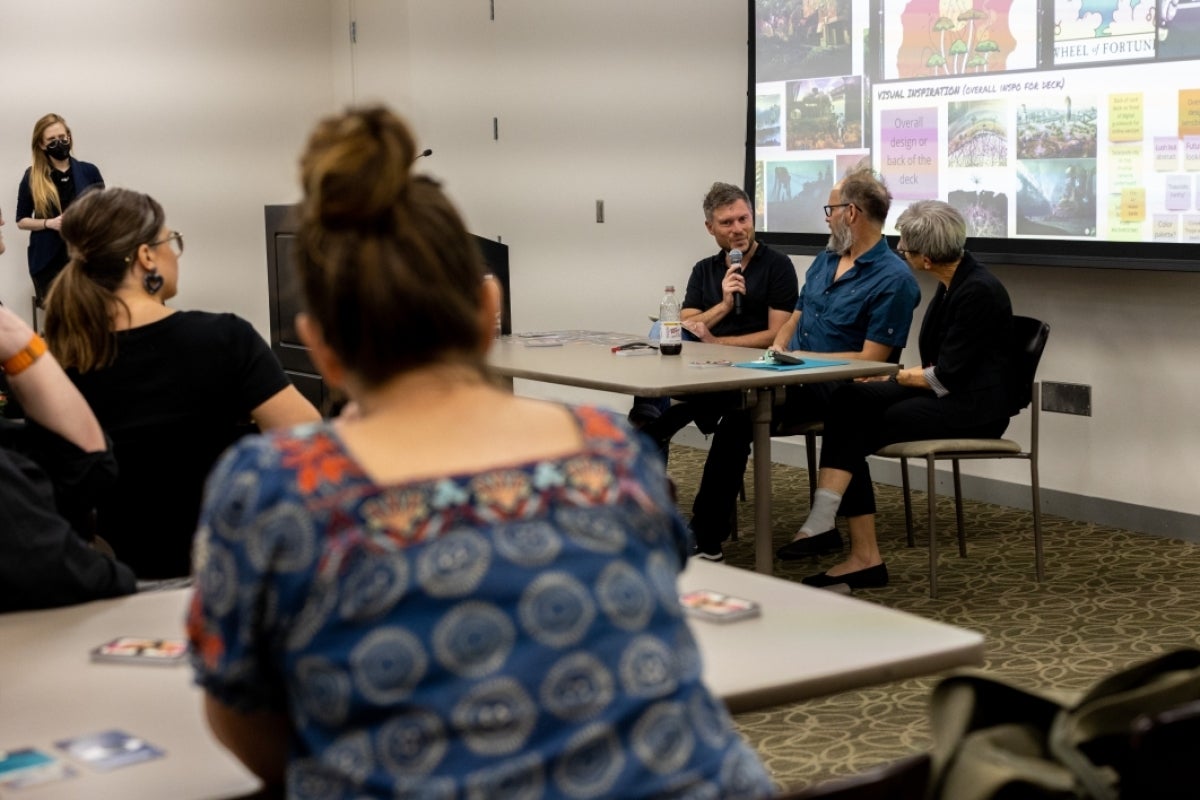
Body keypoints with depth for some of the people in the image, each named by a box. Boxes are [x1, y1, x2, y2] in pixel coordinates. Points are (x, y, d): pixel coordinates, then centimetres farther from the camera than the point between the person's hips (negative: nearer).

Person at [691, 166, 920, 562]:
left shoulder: (893, 279, -9)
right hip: (793, 375, 8)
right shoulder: (825, 260, 17)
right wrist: (776, 349, 0)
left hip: (836, 389, -8)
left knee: (741, 408, -28)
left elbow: (870, 359, -13)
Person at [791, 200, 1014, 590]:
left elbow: (947, 377, -19)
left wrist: (900, 376, -4)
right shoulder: (952, 283, 10)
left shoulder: (977, 291, -18)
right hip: (946, 394, 9)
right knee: (848, 401, -10)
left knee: (854, 427, -17)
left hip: (974, 407, -9)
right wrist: (908, 374, 0)